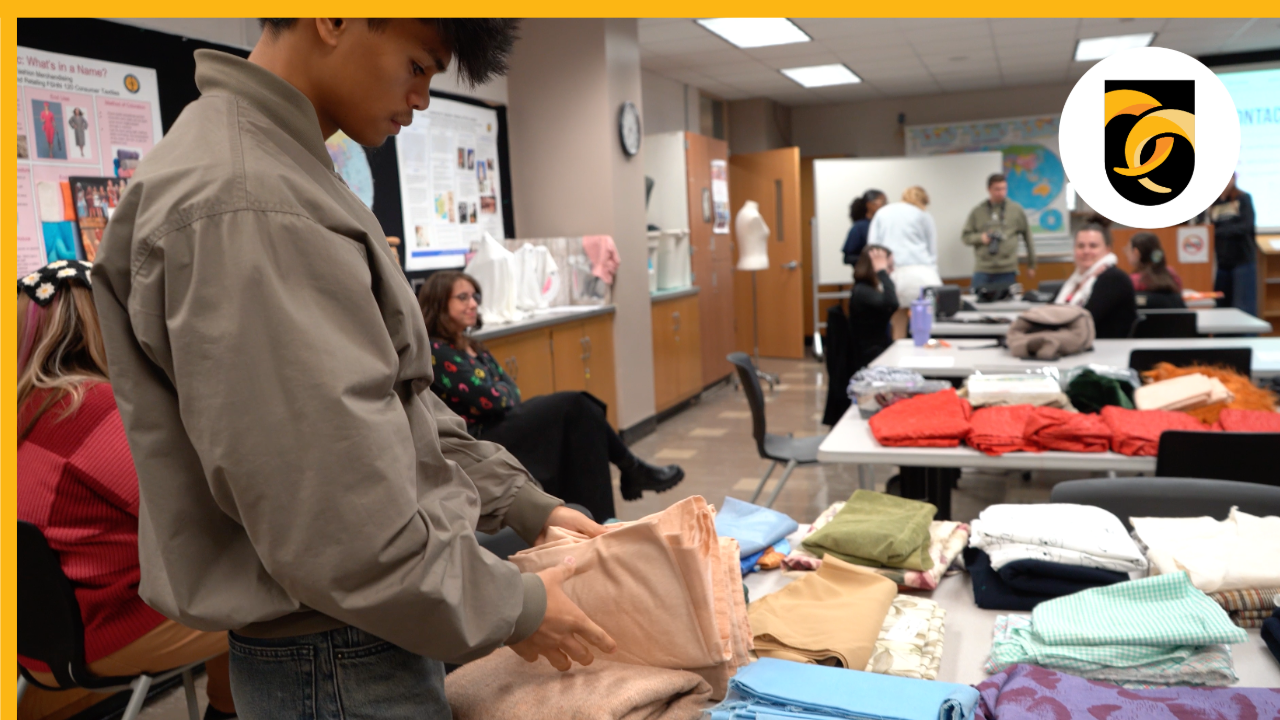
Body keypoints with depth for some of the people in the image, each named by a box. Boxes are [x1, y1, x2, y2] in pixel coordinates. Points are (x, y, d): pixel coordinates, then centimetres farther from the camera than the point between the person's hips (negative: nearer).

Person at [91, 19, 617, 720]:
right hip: (338, 663, -9)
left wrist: (528, 506, 9)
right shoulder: (242, 210, -25)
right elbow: (338, 519, -26)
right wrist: (513, 609, -13)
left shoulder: (287, 174, 8)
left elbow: (396, 403, 12)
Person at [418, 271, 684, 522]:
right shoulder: (436, 352, -12)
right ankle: (633, 471, 0)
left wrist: (499, 391, -10)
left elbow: (511, 394, 12)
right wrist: (502, 391, 4)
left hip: (498, 429, 9)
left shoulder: (472, 346, 18)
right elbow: (489, 399, -18)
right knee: (573, 407, -17)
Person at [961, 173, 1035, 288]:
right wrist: (980, 237, -12)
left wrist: (1031, 265, 12)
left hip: (1007, 271, 0)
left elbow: (1028, 237, 9)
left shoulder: (1016, 210, 3)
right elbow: (965, 237, 9)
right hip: (982, 270, 0)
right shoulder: (978, 211, 4)